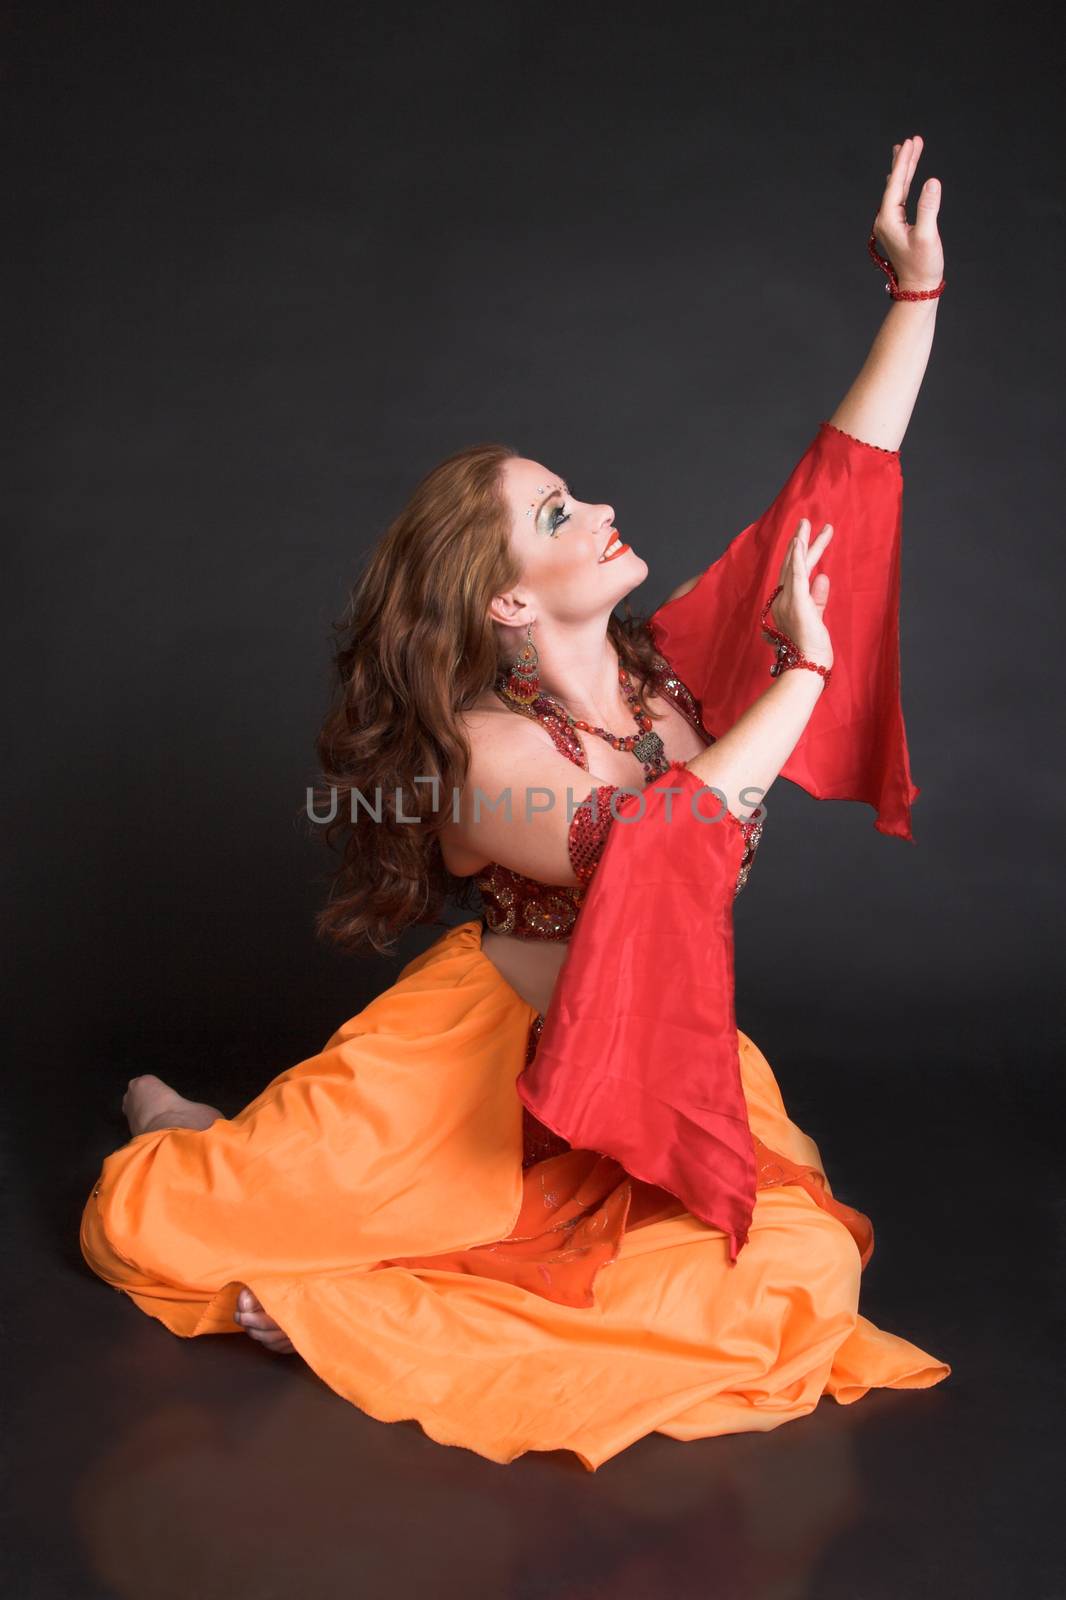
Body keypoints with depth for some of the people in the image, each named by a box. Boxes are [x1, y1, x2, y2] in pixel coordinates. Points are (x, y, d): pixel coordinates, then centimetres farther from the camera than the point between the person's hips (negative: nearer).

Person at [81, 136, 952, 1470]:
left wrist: (917, 289, -4)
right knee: (133, 1221, -13)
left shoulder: (674, 660, -1)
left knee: (800, 1282, -24)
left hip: (663, 1081, 5)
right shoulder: (480, 750, -18)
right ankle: (210, 1146, 29)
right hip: (483, 1058, -5)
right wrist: (801, 676, -25)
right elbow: (640, 854, -35)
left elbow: (837, 484, 0)